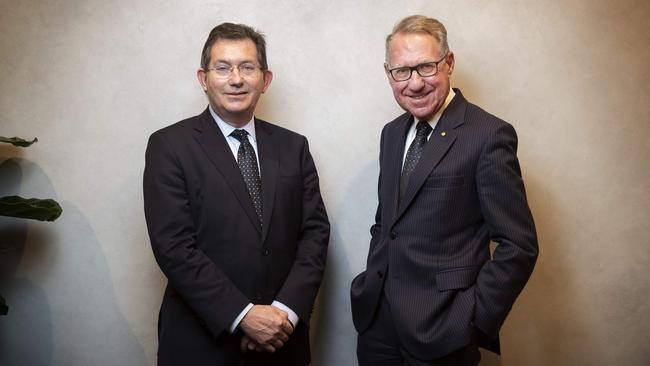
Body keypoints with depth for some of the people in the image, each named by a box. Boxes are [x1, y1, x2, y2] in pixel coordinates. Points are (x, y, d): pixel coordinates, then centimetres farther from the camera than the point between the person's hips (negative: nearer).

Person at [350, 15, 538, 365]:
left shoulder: (489, 135, -13)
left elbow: (519, 246, -13)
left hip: (440, 329, -5)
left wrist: (474, 321, -15)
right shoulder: (392, 133, 8)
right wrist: (372, 286, 7)